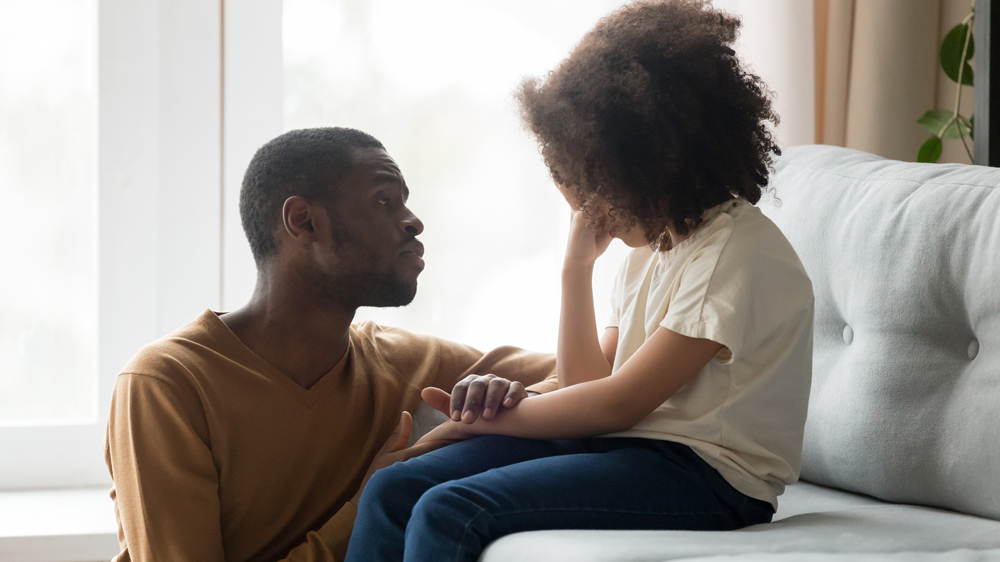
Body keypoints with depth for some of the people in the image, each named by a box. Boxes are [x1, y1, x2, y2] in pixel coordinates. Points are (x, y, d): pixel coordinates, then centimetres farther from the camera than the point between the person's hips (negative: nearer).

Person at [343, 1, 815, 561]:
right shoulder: (652, 241, 15)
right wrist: (578, 262, 5)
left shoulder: (737, 253, -14)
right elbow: (588, 386, 11)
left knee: (449, 513, -27)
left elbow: (617, 404, -14)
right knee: (392, 491, -8)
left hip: (707, 473, -8)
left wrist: (484, 418, -3)